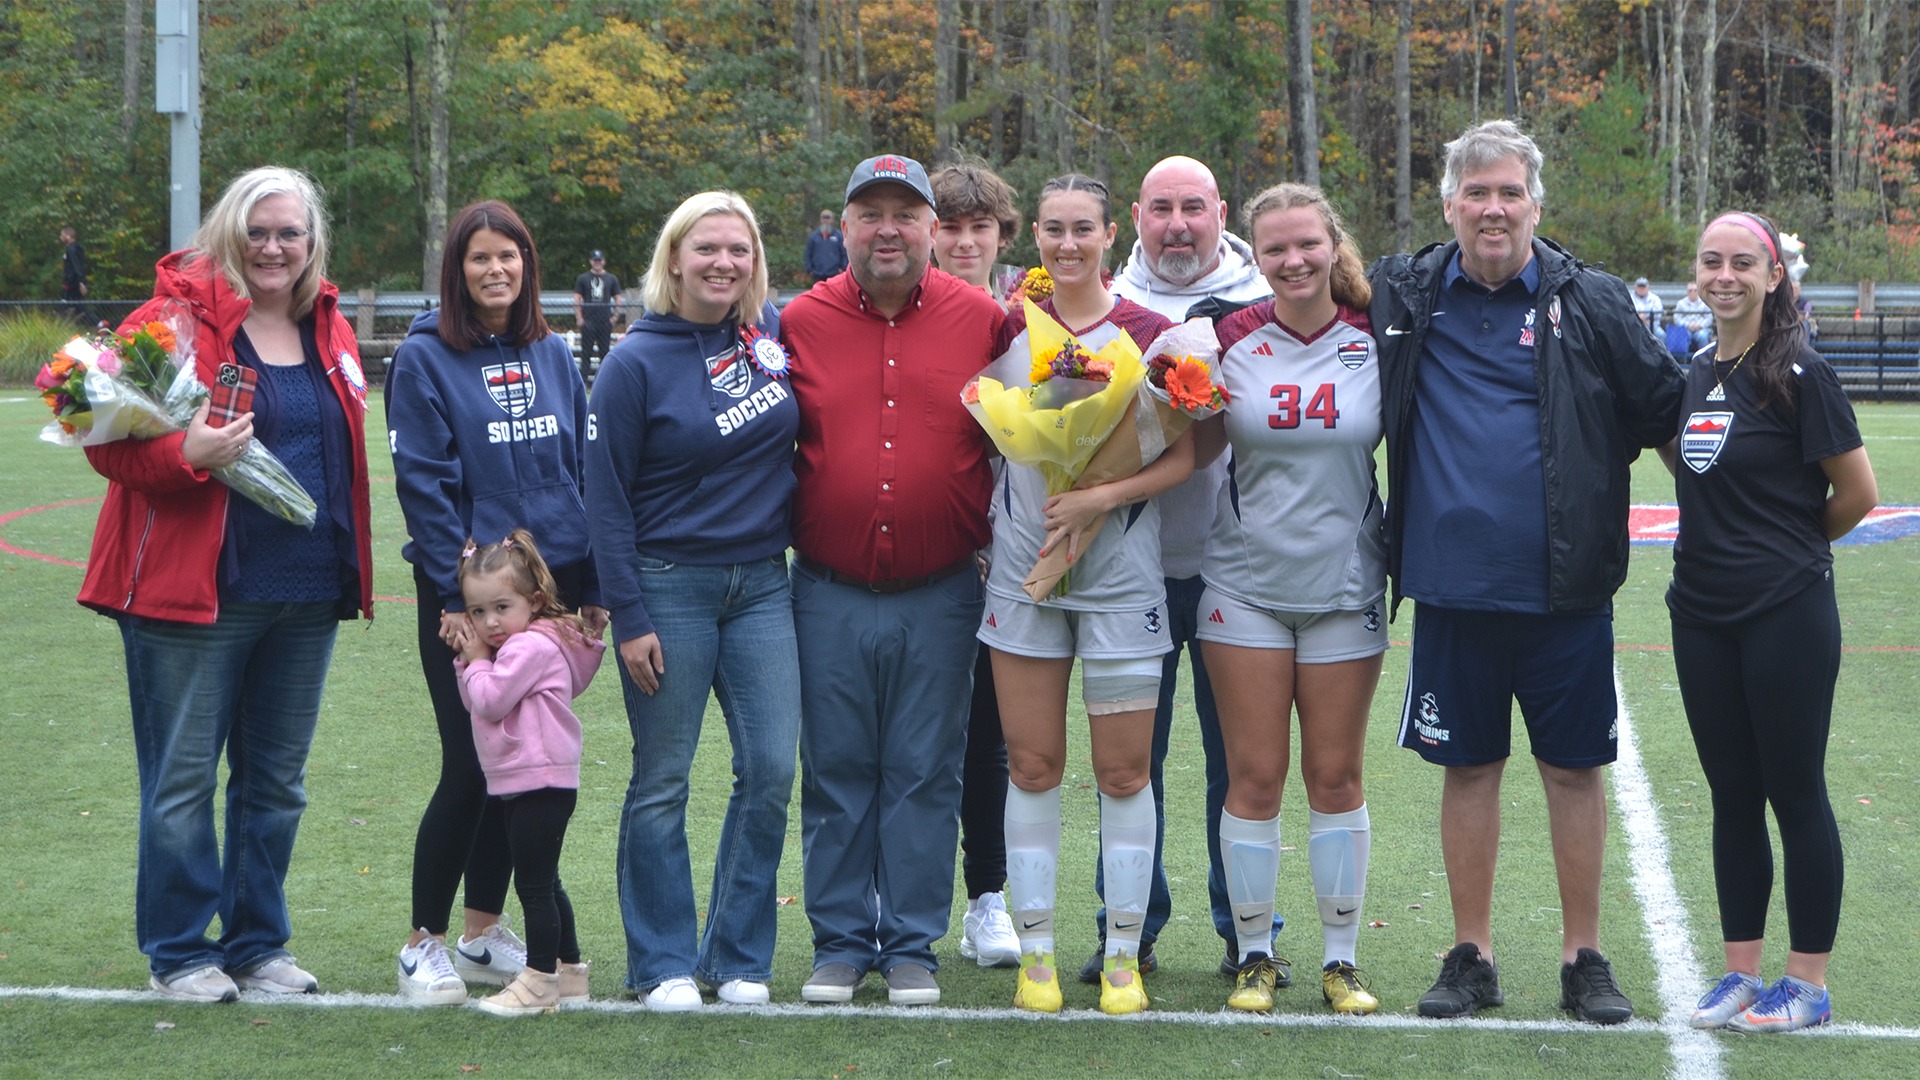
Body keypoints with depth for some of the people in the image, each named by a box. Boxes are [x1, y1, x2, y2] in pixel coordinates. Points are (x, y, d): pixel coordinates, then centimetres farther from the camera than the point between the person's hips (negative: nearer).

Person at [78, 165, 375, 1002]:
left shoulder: (328, 331, 12)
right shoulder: (175, 320, -7)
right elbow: (109, 442, -9)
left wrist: (348, 571, 16)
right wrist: (185, 454, -27)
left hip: (307, 591, 6)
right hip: (195, 591, -6)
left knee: (276, 782, 13)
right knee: (182, 779, 1)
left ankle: (257, 944, 25)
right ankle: (178, 953, 14)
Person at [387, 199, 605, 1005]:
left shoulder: (552, 355, 9)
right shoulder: (425, 358, -5)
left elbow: (583, 473, 12)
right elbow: (423, 484, -9)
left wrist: (592, 590, 8)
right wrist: (456, 595, -14)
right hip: (467, 592, -5)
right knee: (469, 767, -6)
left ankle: (483, 932, 22)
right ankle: (424, 945, 7)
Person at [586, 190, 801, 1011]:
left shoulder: (776, 332, 4)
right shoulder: (636, 363, -7)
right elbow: (607, 501, -6)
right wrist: (628, 618, -11)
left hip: (761, 582, 4)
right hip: (669, 583, -4)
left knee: (770, 769, 1)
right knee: (662, 782, 2)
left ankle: (737, 957, 13)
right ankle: (664, 962, 12)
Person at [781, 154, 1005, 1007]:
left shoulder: (983, 320, 0)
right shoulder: (801, 322, 1)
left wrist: (995, 538, 1)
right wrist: (781, 532, 1)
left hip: (940, 594, 0)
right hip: (829, 593, 1)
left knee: (924, 774, 6)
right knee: (835, 772, 7)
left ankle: (912, 945, 16)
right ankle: (841, 943, 18)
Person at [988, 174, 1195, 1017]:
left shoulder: (1150, 334, -3)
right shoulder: (1008, 329, 5)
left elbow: (1183, 457, -5)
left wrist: (1098, 499, -17)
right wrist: (996, 521, -1)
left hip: (1122, 570, -2)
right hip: (1022, 565, 2)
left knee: (1124, 769, 0)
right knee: (1032, 763, 4)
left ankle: (1123, 954, 11)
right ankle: (1035, 949, 14)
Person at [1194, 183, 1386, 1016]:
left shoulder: (1374, 339, -2)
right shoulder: (1232, 340, -1)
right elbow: (1195, 450, 3)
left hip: (1345, 587, 0)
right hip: (1247, 583, 0)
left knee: (1337, 774, 5)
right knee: (1254, 776, 1)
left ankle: (1341, 959, 17)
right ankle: (1254, 954, 14)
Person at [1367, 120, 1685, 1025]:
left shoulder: (1592, 303, -1)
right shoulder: (1402, 295, 4)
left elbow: (1665, 409, 2)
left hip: (1564, 592, -1)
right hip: (1451, 589, 1)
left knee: (1575, 768, 6)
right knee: (1469, 767, 10)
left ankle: (1583, 958, 19)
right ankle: (1471, 956, 21)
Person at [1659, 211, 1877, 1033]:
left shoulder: (1797, 373, -11)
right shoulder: (1698, 373, 9)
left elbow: (1857, 494, -7)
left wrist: (1792, 548, 5)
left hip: (1786, 615, -6)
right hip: (1703, 611, 6)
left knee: (1795, 793, 2)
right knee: (1732, 794, 11)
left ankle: (1808, 982, 11)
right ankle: (1741, 971, 20)